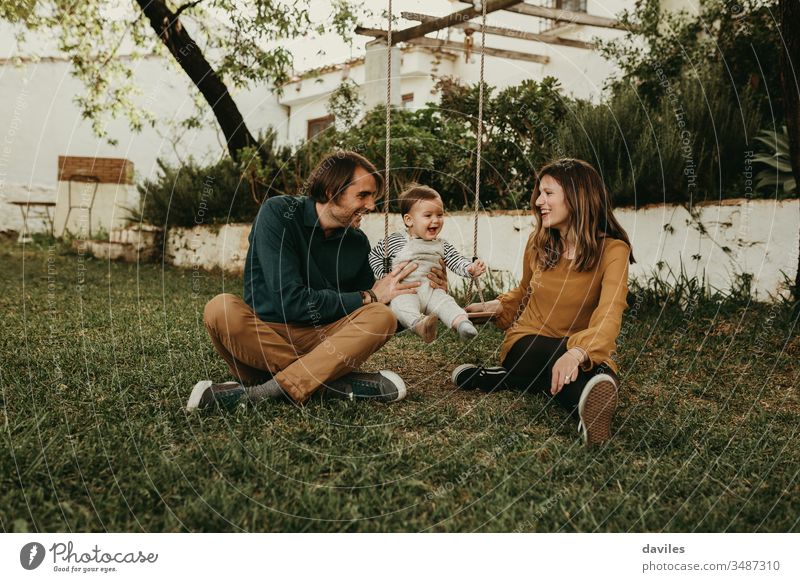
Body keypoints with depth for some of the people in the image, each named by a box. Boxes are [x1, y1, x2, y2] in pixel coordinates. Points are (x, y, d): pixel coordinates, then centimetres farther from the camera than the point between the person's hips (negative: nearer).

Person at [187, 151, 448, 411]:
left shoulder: (357, 242, 5)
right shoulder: (278, 214, -11)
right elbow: (290, 301, -20)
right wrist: (368, 297, -12)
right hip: (262, 334, -4)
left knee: (382, 317, -22)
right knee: (222, 309, -33)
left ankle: (259, 392, -30)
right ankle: (337, 380, -27)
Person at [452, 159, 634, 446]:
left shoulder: (612, 250, -14)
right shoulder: (538, 243, 2)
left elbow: (609, 316, -30)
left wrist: (577, 353, -50)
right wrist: (496, 307, 3)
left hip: (583, 353, -2)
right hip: (528, 343, 2)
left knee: (601, 375, -39)